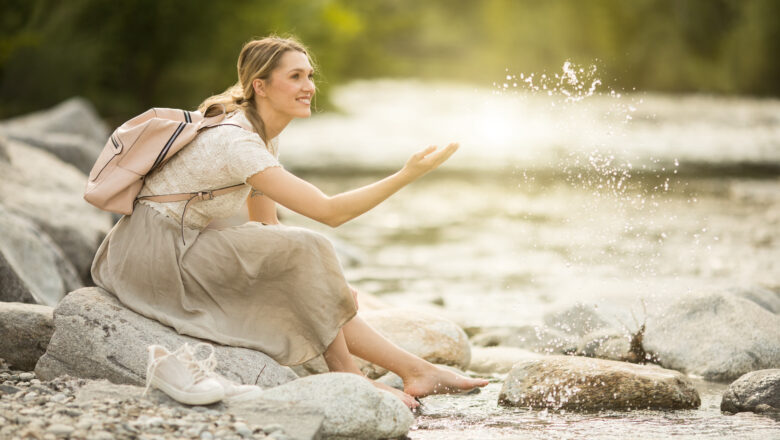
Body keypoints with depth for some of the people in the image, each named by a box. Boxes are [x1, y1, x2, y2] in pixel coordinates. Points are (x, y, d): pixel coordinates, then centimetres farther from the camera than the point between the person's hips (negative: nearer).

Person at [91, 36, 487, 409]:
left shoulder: (264, 135, 6)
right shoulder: (235, 142, -25)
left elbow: (266, 225, 10)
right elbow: (330, 212, -27)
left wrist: (326, 284, 2)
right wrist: (407, 175, -29)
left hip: (183, 249, 10)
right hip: (154, 251, -10)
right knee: (305, 249, -20)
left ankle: (416, 370, 2)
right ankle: (345, 374, -11)